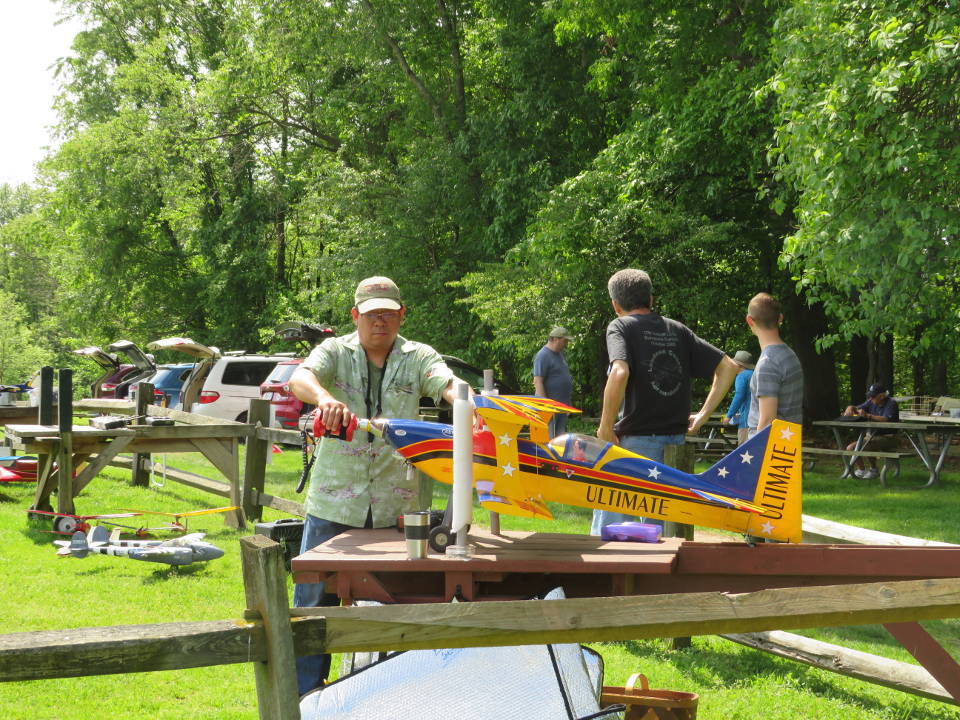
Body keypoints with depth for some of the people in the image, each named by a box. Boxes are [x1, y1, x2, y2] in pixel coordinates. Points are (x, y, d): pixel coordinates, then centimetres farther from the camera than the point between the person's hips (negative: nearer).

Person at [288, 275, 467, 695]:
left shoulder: (418, 358, 5)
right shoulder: (335, 352, 3)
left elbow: (448, 385, -14)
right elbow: (300, 378, -17)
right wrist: (324, 397, -40)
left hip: (397, 504, 1)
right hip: (335, 502, -1)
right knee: (315, 601, 4)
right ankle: (305, 694, 17)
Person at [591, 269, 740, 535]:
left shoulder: (621, 327, -3)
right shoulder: (677, 329, 13)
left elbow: (619, 373, -22)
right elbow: (729, 367, 12)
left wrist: (606, 428, -14)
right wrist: (703, 414, 13)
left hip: (636, 441, -5)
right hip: (676, 441, 5)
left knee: (610, 524, 1)